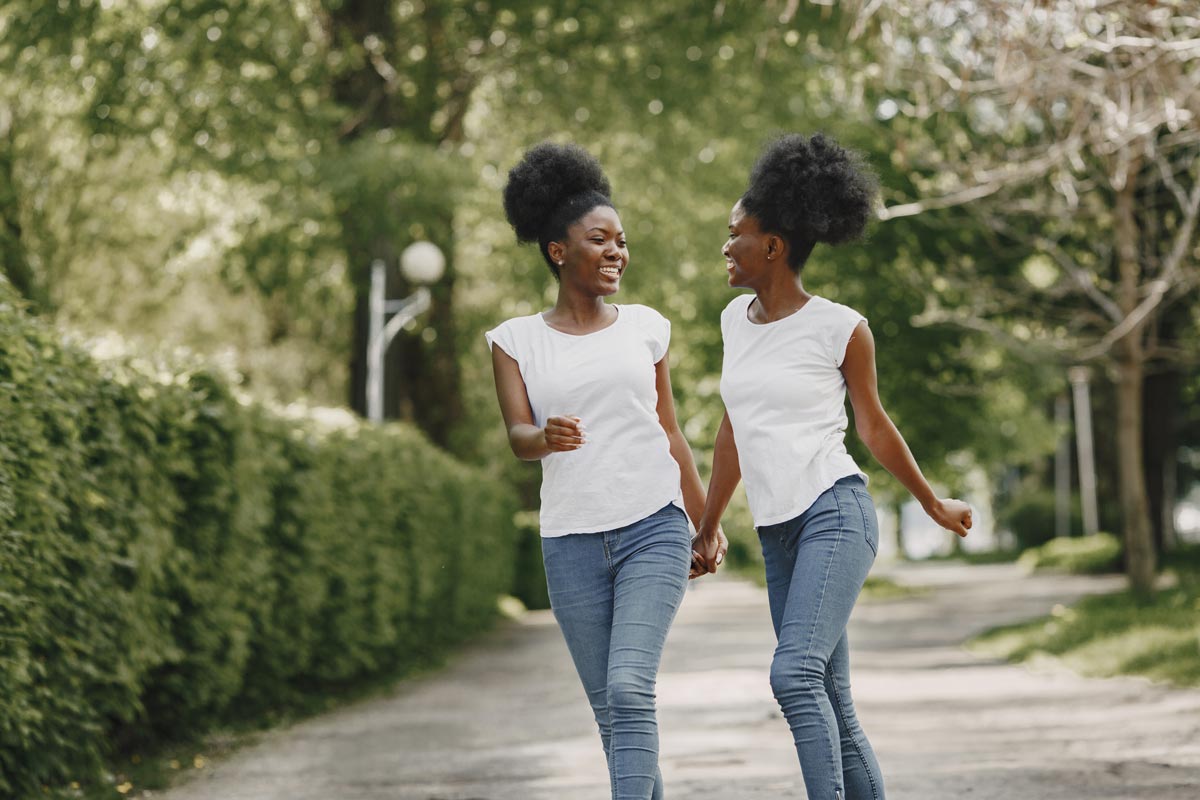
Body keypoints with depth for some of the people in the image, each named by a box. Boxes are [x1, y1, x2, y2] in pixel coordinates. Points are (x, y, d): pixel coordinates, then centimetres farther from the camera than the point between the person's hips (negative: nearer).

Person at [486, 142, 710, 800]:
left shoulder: (645, 326, 9)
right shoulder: (516, 340, 5)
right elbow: (517, 436, -7)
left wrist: (707, 525, 18)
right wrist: (546, 437, -31)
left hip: (654, 529, 0)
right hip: (572, 541, 1)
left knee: (629, 689, -16)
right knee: (608, 709, 5)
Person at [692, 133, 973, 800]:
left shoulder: (840, 329, -5)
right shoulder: (736, 319, 12)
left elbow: (873, 425, 8)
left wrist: (935, 505, 18)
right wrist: (709, 527, 27)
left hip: (836, 515, -6)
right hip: (779, 532, 6)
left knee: (795, 673, -24)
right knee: (833, 710, 5)